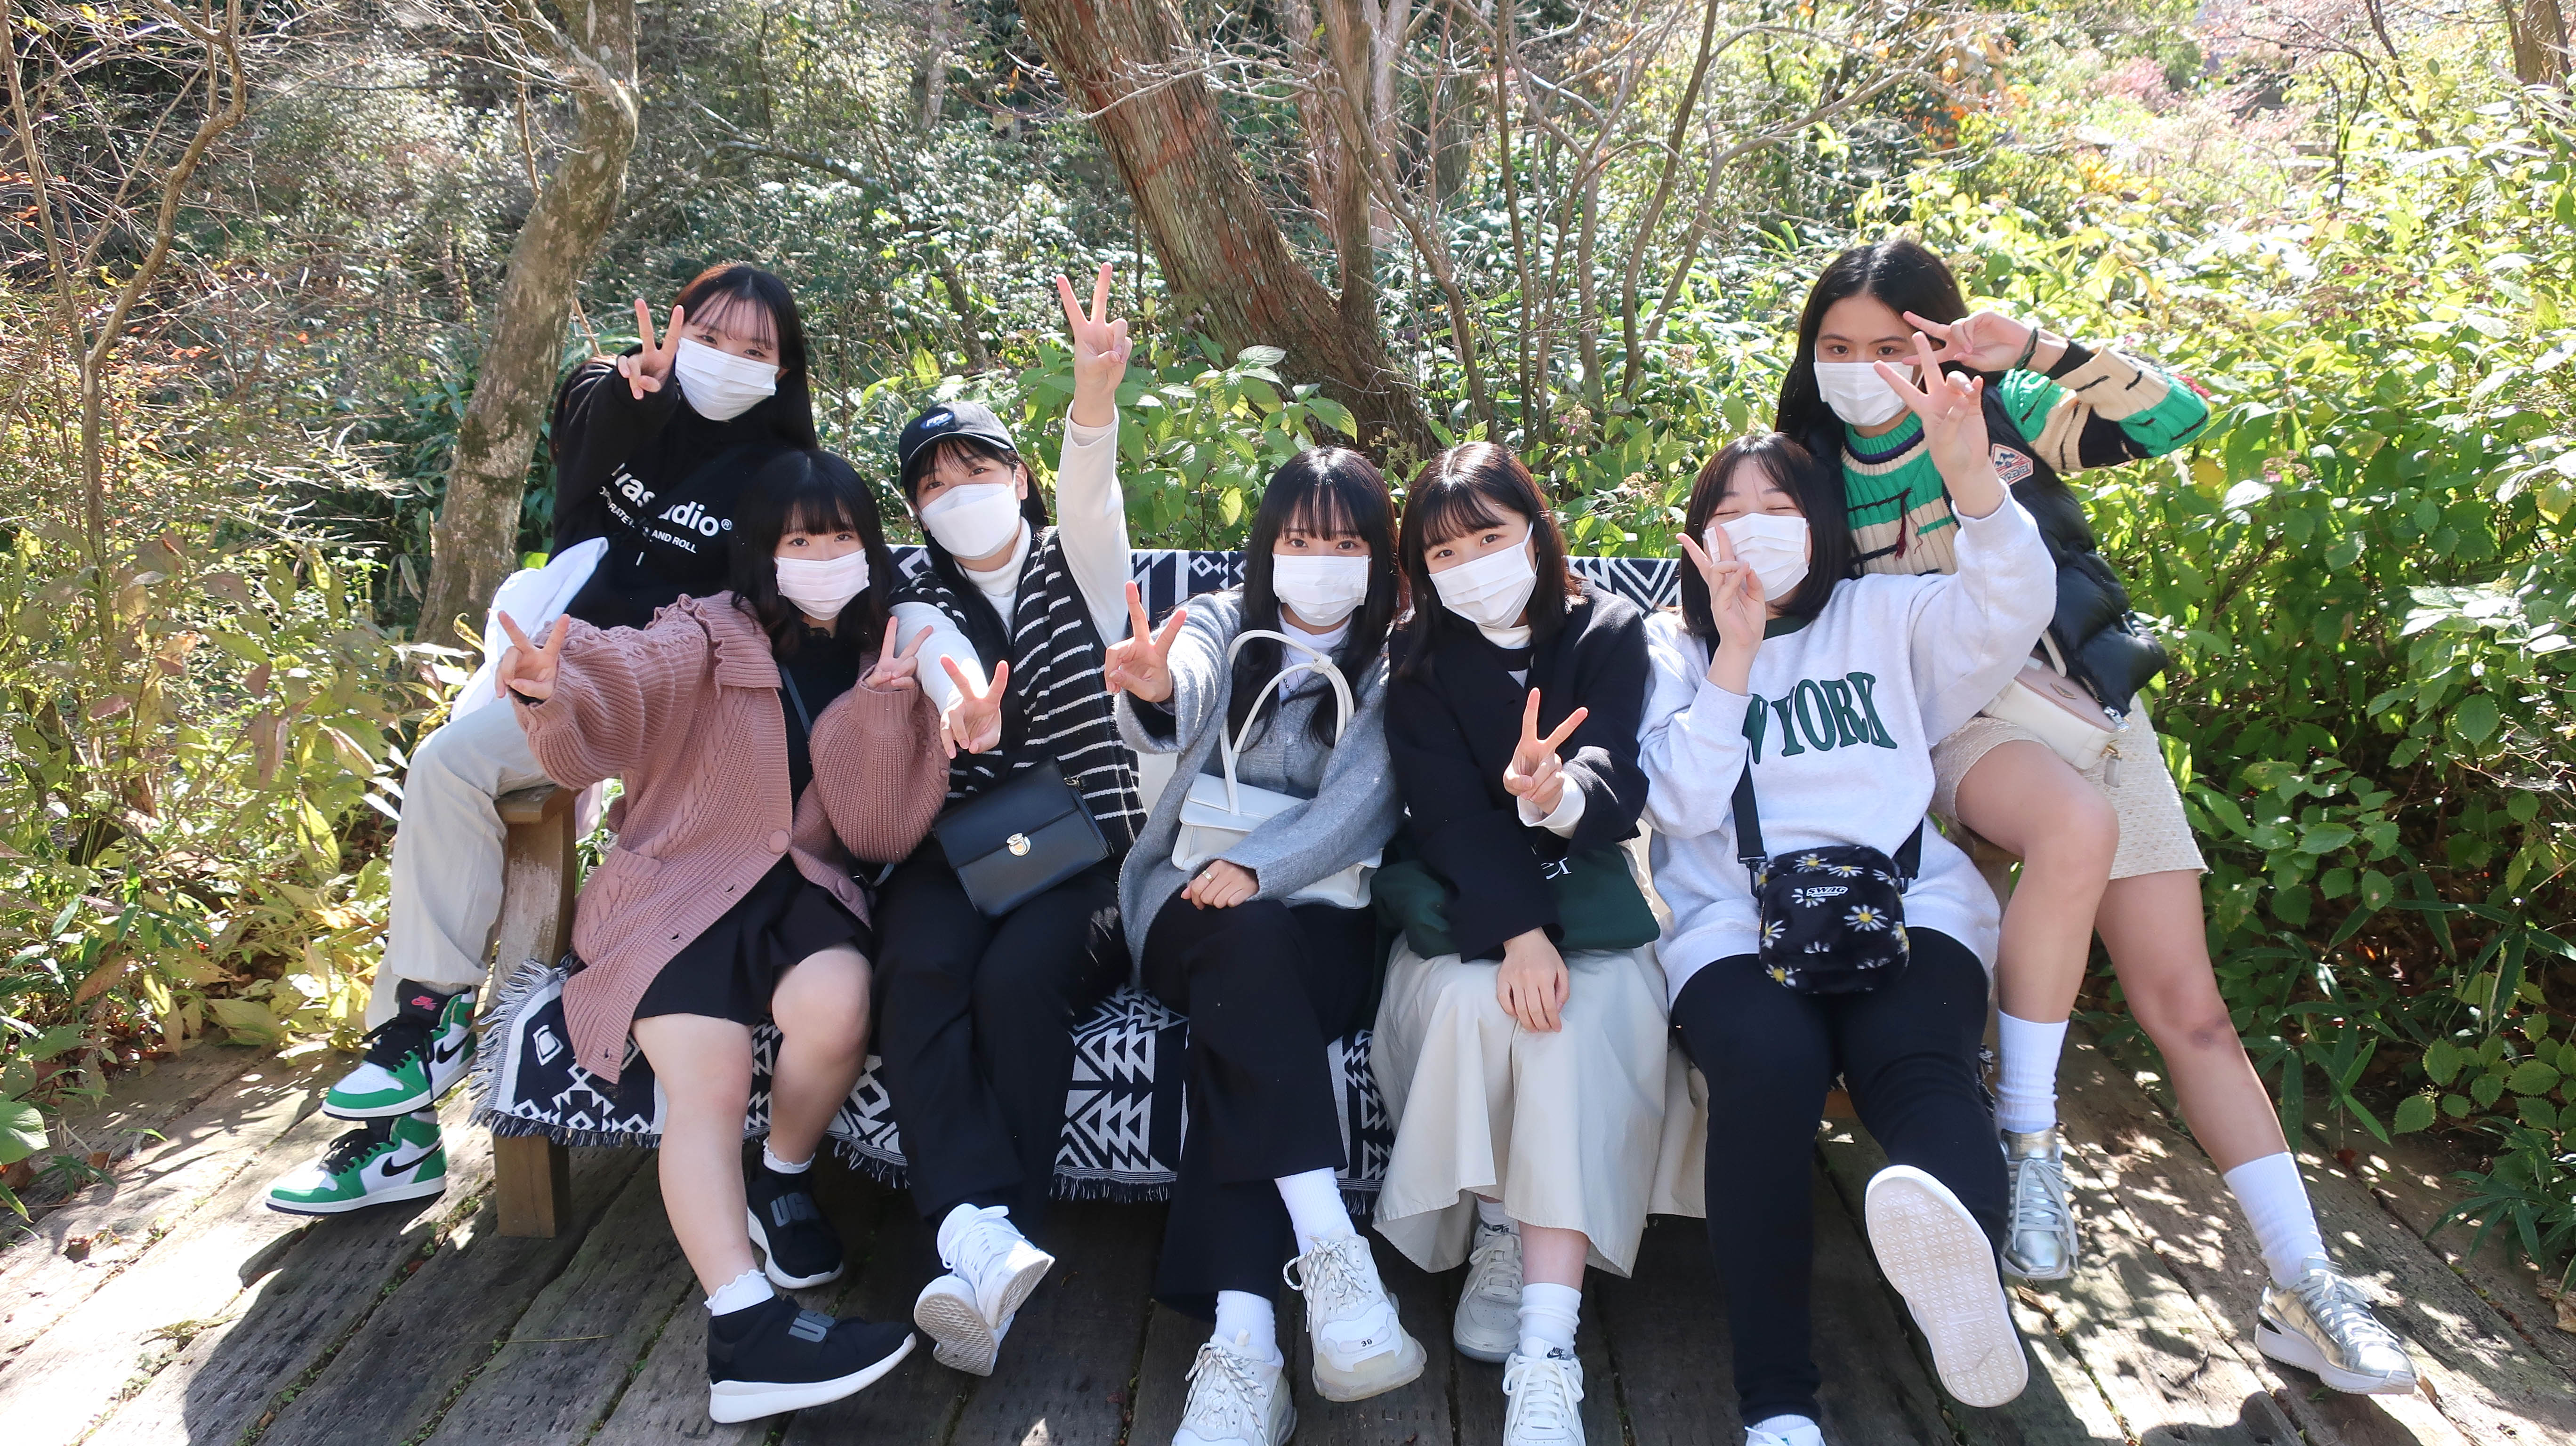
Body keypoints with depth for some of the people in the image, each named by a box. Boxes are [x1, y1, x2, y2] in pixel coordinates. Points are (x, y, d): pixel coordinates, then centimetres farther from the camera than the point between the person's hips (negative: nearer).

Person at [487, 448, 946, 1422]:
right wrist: (554, 691, -47)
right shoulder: (709, 637, 0)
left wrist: (883, 706, -12)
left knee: (838, 1003, -31)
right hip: (678, 889, -2)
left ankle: (783, 1182, -2)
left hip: (798, 888, 2)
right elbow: (627, 676, -23)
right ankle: (745, 1326, -32)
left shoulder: (880, 660, 10)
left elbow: (883, 834, 3)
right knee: (710, 1080, -28)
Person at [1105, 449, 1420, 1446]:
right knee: (1250, 944, -36)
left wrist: (1258, 866, -23)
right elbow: (1183, 690, -15)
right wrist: (1152, 692, -41)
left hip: (1325, 917, 0)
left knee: (1236, 1019, -33)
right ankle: (1330, 1247, -43)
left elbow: (1362, 799, -7)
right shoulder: (1223, 625, 11)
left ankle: (1240, 1346, -42)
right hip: (1200, 906, 1)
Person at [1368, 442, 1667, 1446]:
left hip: (1583, 883, -1)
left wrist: (1559, 796, -40)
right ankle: (1496, 1226, -8)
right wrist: (1517, 930, -25)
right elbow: (1447, 810, -9)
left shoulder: (1607, 630, 2)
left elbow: (1616, 778, -15)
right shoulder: (1420, 656, 4)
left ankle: (1544, 1349, -36)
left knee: (1586, 1009, -32)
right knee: (1475, 999, -33)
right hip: (1459, 901, 1)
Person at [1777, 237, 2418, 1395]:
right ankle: (2025, 1134, -25)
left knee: (2190, 1010, 0)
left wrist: (2036, 351, -13)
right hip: (1952, 721, -2)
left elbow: (2176, 415, -6)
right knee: (2077, 823, -39)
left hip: (2090, 705, 2)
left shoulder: (2005, 418, 5)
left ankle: (2305, 1291, 7)